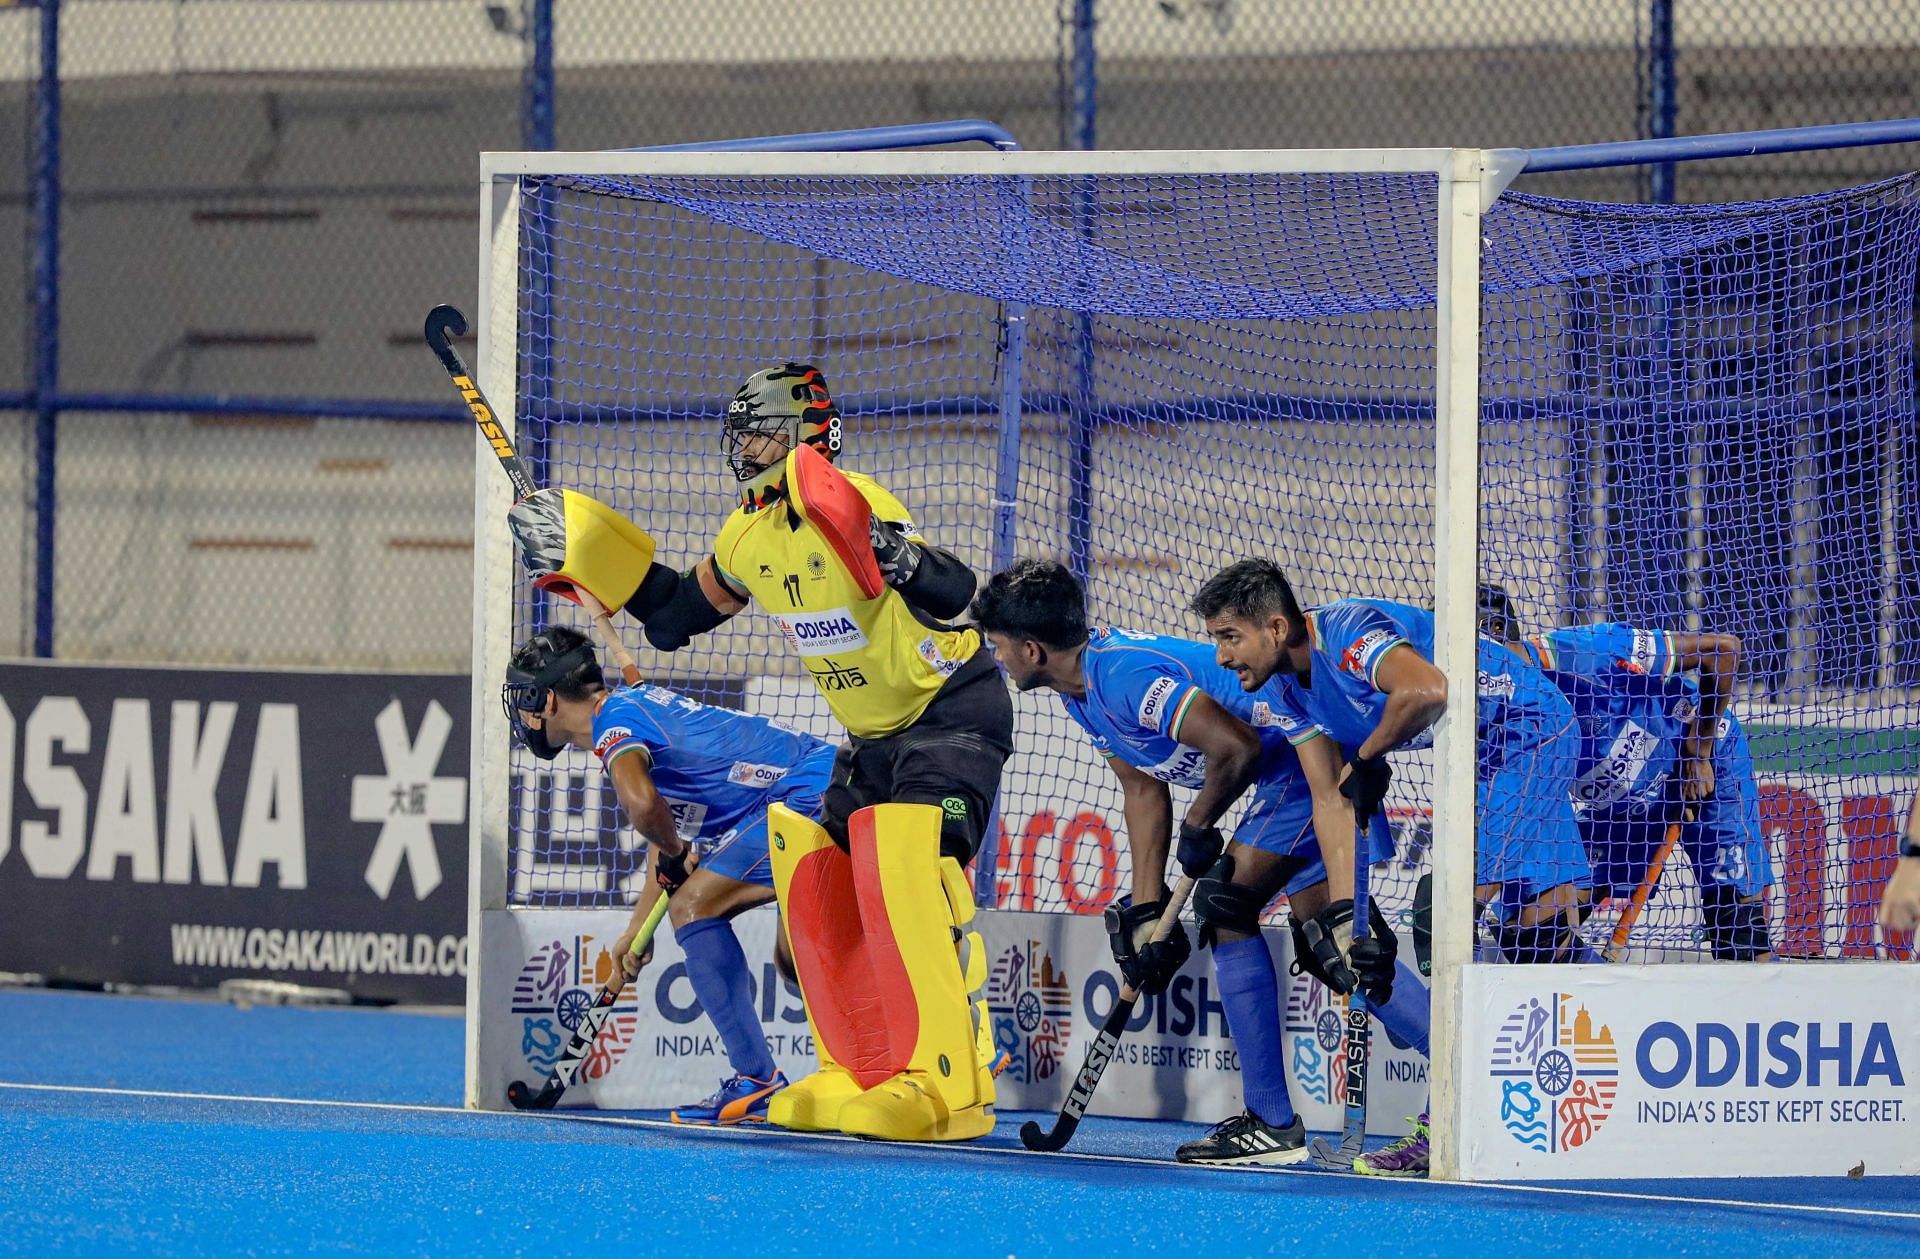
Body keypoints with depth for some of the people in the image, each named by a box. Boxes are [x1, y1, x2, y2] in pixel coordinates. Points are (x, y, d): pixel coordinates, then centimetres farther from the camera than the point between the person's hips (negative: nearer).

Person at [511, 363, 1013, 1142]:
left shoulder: (850, 507, -23)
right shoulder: (750, 537, 3)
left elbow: (952, 595, -34)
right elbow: (678, 613, 17)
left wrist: (907, 564, -55)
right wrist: (578, 553, 10)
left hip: (955, 713, -9)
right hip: (875, 736, 9)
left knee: (903, 874, -26)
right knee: (817, 884, 3)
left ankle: (945, 1084, -28)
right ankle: (861, 1074, 13)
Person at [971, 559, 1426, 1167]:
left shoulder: (1124, 675, -25)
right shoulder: (1083, 689, 8)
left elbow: (1236, 745, -30)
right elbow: (1143, 790, 16)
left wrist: (1199, 829, -13)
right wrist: (1145, 910, 11)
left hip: (1310, 764, -11)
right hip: (1288, 777, 11)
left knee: (1226, 907, -13)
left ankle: (1271, 1121, -11)